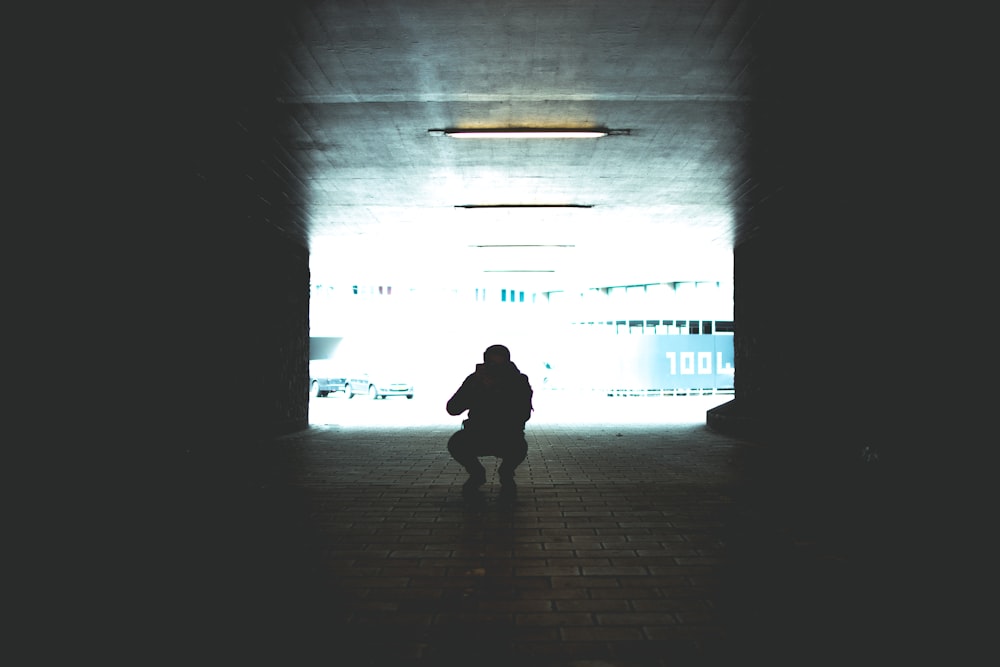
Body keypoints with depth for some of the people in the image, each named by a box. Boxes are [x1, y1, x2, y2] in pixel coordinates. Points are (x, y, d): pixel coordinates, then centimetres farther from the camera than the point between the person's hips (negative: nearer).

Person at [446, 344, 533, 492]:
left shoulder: (518, 382, -12)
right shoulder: (475, 380, -8)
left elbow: (524, 415, -26)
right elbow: (452, 409, -18)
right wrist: (477, 387, -29)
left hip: (508, 439, -1)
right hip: (477, 437, 1)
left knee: (520, 447, -34)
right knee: (455, 444, -28)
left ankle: (506, 474, 2)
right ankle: (476, 474, 4)